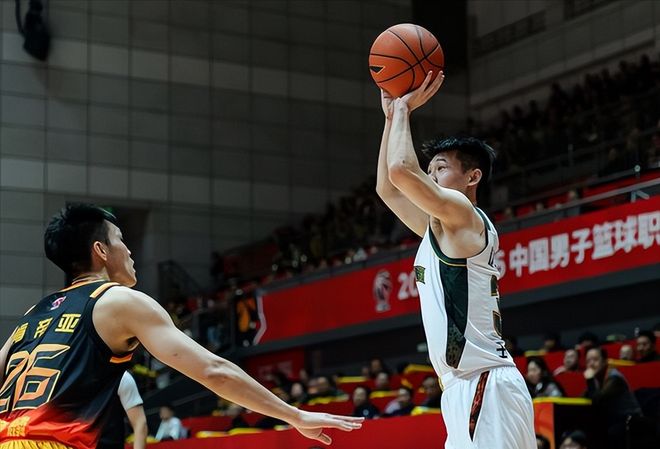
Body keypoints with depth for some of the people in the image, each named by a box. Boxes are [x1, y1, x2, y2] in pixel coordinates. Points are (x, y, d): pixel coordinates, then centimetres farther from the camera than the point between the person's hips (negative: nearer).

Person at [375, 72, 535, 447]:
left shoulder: (462, 214, -6)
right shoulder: (439, 228, 20)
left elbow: (401, 170, -20)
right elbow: (387, 189, 31)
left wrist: (405, 108, -4)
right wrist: (392, 115, 26)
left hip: (483, 386, -10)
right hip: (469, 388, 10)